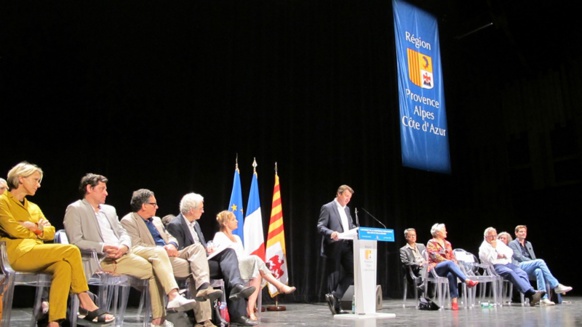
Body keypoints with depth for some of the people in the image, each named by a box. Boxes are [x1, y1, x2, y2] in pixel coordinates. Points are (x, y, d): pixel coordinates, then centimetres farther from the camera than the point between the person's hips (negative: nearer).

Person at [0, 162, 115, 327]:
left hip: (36, 253, 6)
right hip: (17, 253, -6)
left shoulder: (34, 207, 26)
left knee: (63, 265, -29)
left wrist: (33, 228, -2)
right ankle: (86, 304, -21)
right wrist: (37, 229, 6)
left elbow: (50, 232, 15)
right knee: (71, 250, -25)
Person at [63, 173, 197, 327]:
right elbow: (76, 241, -9)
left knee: (159, 252, -19)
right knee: (154, 269, -21)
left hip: (122, 252, 7)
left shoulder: (109, 209, 24)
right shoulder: (75, 209, 2)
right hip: (102, 259, -6)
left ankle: (173, 296, -26)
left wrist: (124, 246, -8)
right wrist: (103, 247, -23)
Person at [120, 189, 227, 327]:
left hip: (168, 255, 7)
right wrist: (163, 250, -20)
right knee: (194, 267, -22)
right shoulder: (128, 221, -3)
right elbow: (136, 248, -16)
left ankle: (203, 286, -34)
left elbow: (170, 238, 21)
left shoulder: (157, 220, 24)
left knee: (197, 248, -19)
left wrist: (172, 245, -4)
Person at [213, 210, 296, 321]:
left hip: (244, 266, 7)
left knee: (257, 274, -29)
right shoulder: (219, 237, 7)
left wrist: (254, 263, -3)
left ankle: (250, 309, -35)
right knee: (255, 259, -30)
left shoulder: (237, 238, 29)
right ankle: (280, 286, -28)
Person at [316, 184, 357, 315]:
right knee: (334, 275, 0)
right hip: (333, 247, -7)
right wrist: (331, 233, -29)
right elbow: (320, 227, -11)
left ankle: (334, 296, 4)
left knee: (352, 272, -3)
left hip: (347, 245, 7)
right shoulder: (327, 207, -5)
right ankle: (336, 306, 10)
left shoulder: (347, 209, 18)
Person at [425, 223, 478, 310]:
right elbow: (435, 256, -9)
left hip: (447, 268, 4)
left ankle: (454, 300, -44)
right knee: (450, 263, -36)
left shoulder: (447, 243, 22)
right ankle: (467, 281, -51)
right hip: (435, 268, -4)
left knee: (451, 274, -34)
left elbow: (452, 256, 15)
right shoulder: (431, 243, 4)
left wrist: (455, 264, -8)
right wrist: (448, 261, -17)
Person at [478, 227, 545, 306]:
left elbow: (510, 251, 21)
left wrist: (503, 255, 1)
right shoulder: (483, 247, 4)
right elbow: (490, 260, -10)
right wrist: (494, 248, -8)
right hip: (496, 266, -6)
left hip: (507, 263, 7)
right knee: (511, 273, -35)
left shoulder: (499, 243, 25)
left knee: (522, 273, -22)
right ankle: (531, 292, -46)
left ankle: (531, 295, -38)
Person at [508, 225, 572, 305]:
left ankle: (544, 298, -42)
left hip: (530, 269, 5)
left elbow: (533, 258, 23)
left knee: (538, 270, -33)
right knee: (540, 261, -29)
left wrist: (537, 263, -1)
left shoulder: (528, 244, 31)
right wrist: (534, 262, -14)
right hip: (519, 267, -5)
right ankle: (556, 286, -34)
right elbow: (519, 257, -5)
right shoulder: (512, 244, 9)